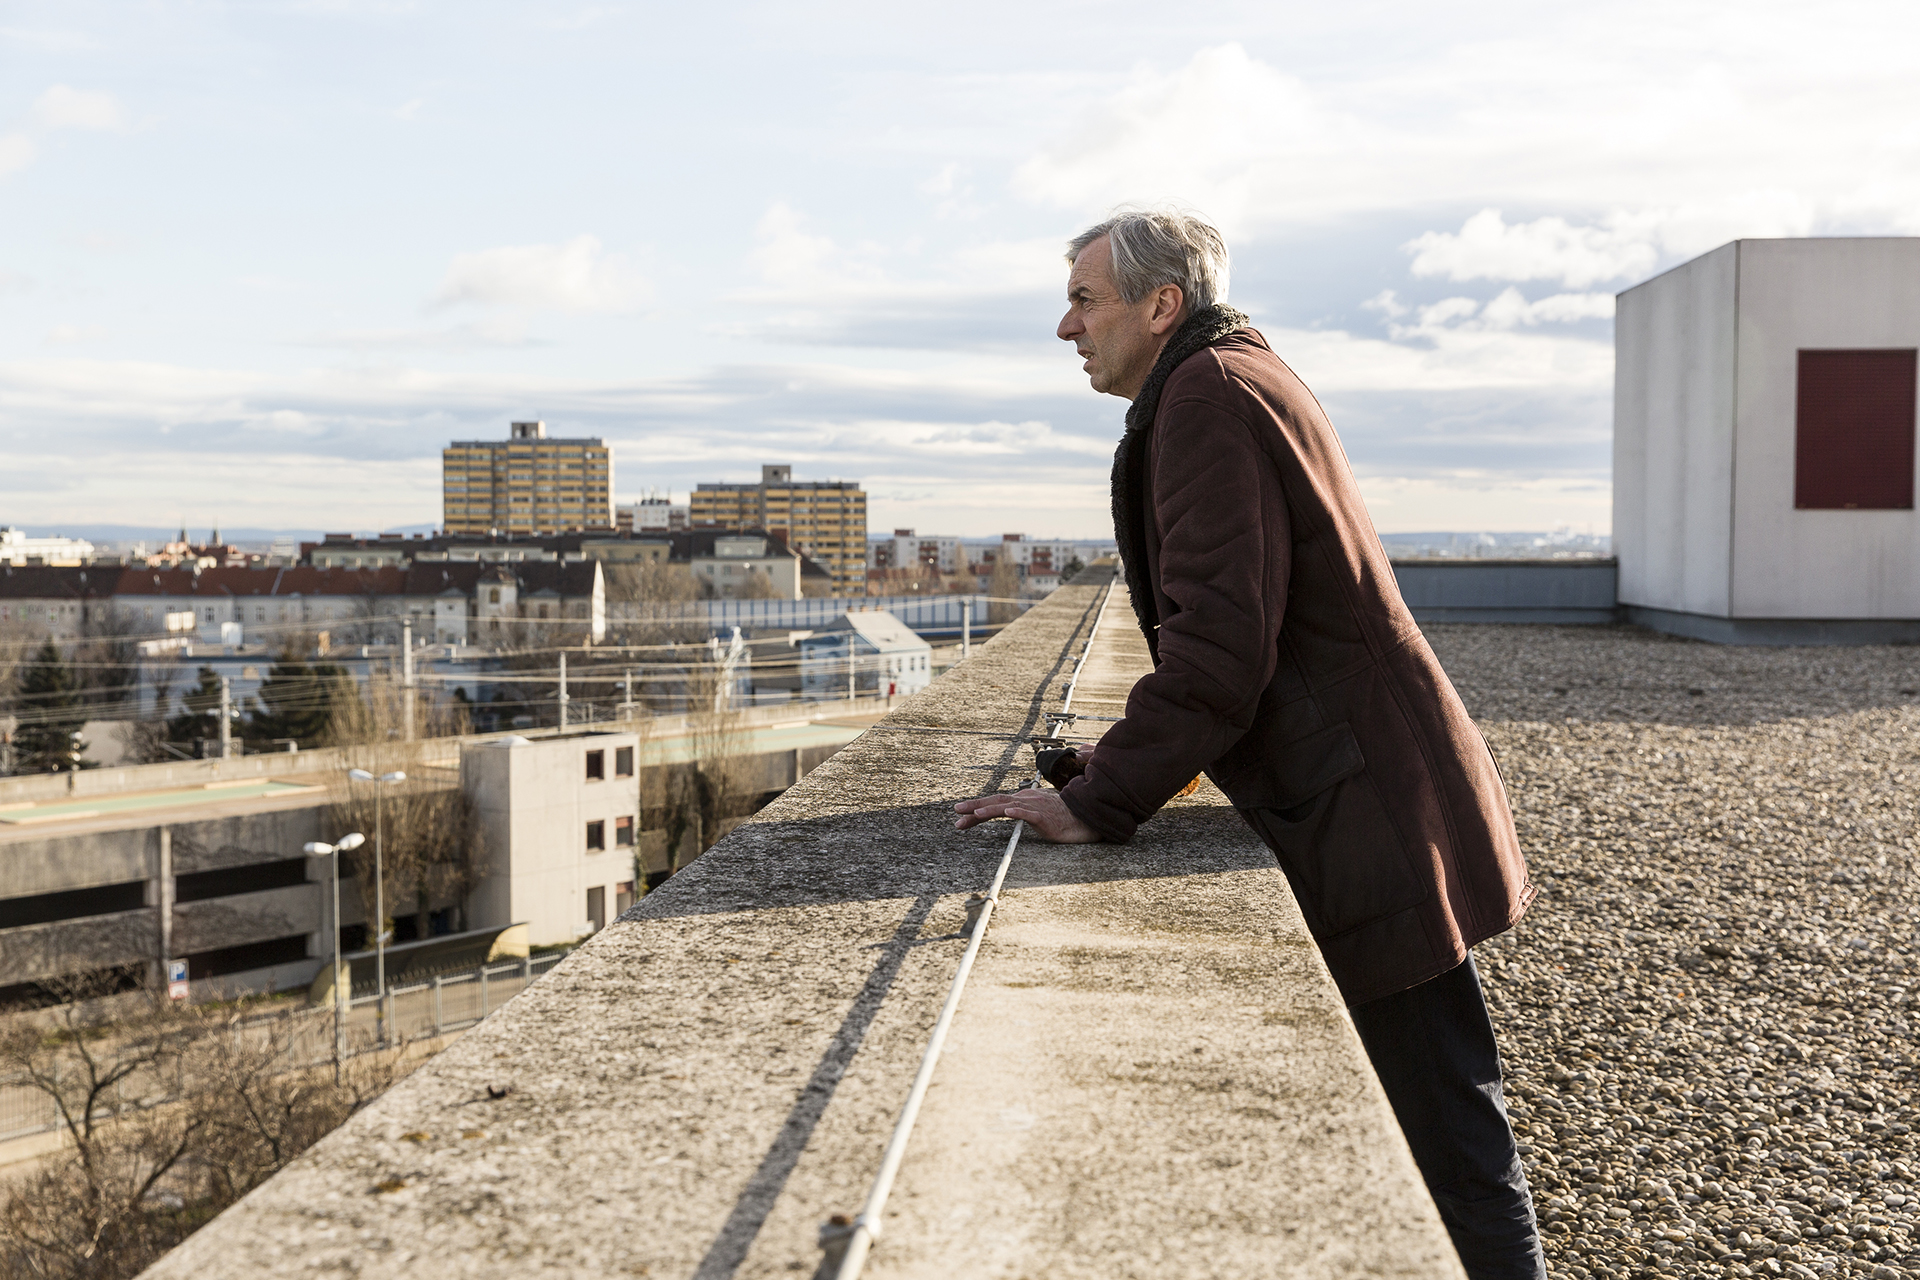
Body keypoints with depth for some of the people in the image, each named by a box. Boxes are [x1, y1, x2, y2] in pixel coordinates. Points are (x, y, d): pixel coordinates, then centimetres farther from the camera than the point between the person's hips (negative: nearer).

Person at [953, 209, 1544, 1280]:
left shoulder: (1209, 395, -13)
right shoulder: (1246, 379, 19)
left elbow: (1221, 644, -23)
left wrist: (1100, 802, -19)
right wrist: (1136, 758, 17)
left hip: (1375, 827, -11)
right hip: (1366, 810, 11)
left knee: (1447, 1135, -1)